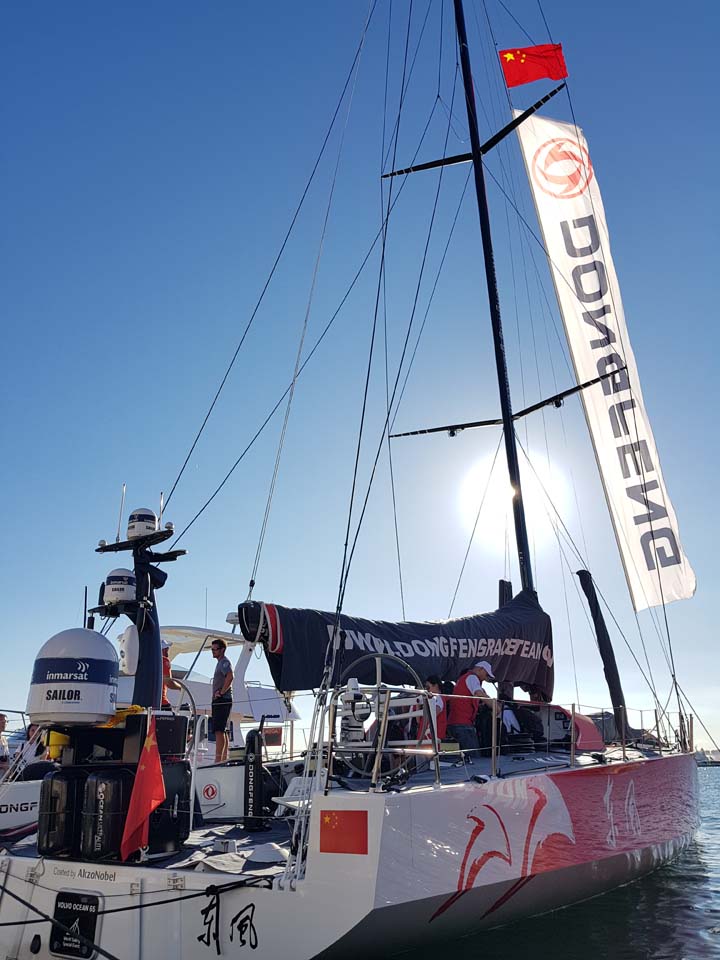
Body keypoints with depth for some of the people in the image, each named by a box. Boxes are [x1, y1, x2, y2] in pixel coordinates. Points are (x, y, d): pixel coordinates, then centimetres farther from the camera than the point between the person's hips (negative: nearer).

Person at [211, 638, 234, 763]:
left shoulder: (224, 662, -10)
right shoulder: (220, 662, 21)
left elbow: (229, 677, -28)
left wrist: (221, 692, -22)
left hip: (223, 700, -11)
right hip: (220, 701, 11)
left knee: (219, 731, -14)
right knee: (223, 731, 13)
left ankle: (218, 760, -17)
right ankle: (224, 759, 18)